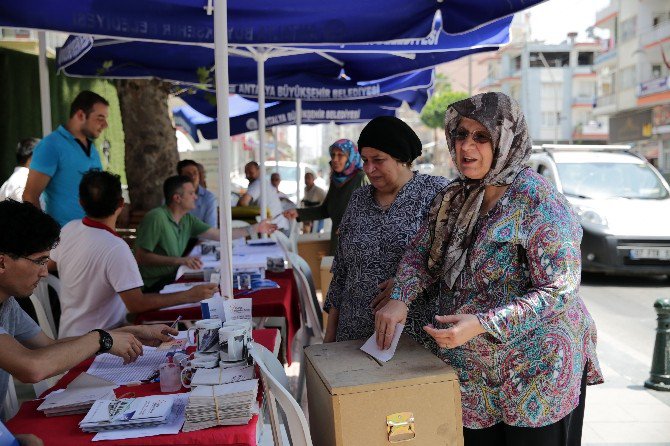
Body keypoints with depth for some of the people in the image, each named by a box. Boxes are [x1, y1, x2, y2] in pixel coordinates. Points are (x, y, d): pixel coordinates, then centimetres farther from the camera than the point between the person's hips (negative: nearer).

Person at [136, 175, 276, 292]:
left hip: (172, 276, 7)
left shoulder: (187, 219, 5)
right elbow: (141, 257, -22)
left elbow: (219, 235, 6)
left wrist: (255, 228, 6)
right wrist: (178, 260, -30)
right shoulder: (156, 218, -19)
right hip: (154, 285, -7)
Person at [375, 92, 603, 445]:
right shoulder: (454, 198, 3)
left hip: (535, 378, -5)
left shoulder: (537, 201, -18)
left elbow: (560, 289, -22)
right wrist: (400, 298, -12)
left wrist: (481, 324, -32)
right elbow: (421, 255, 8)